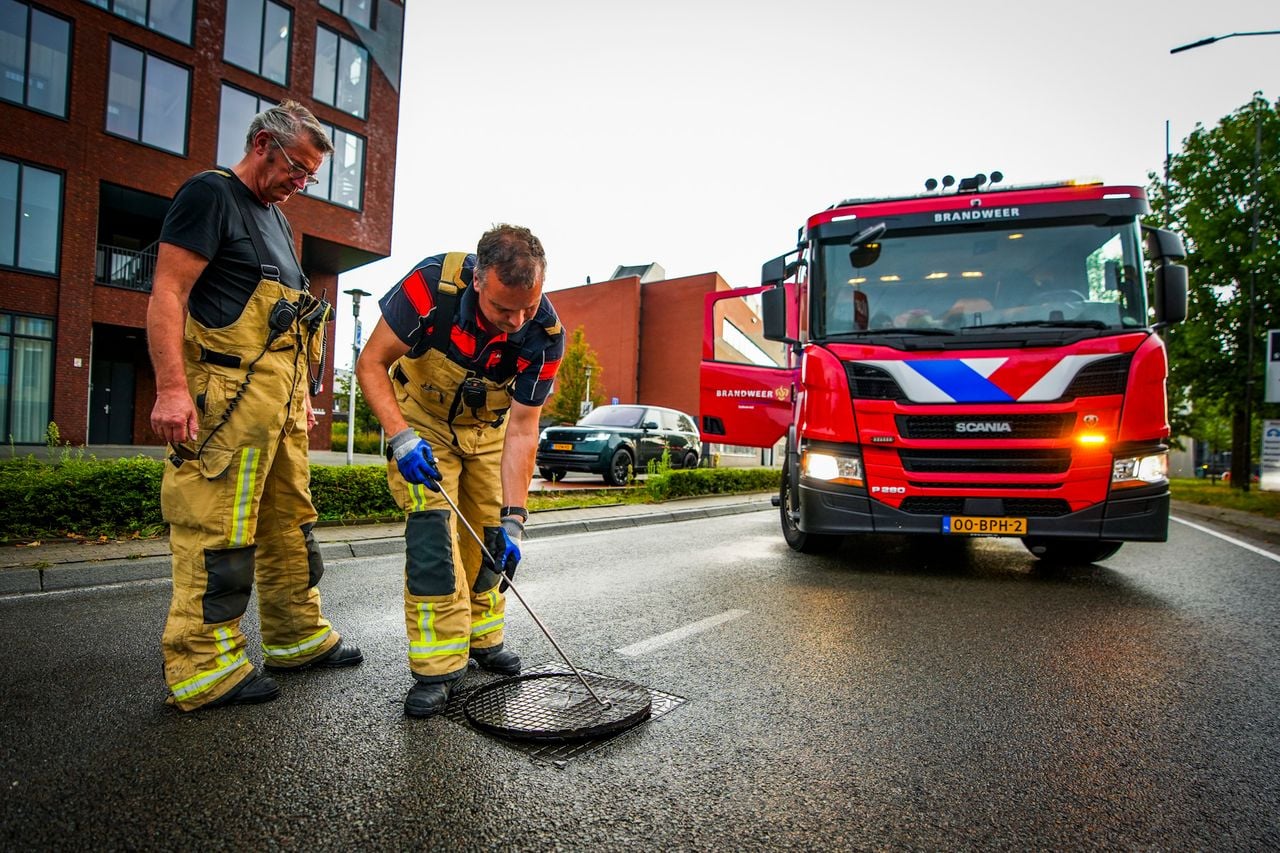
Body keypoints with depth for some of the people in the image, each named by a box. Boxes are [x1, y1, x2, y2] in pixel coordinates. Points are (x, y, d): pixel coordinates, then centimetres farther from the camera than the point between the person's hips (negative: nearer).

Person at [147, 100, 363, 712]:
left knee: (290, 522, 13)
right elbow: (167, 294, -12)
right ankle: (202, 668, 5)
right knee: (217, 531, -5)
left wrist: (301, 396, 22)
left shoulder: (276, 220, 23)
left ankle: (298, 638, 25)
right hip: (226, 397, -9)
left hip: (279, 401, 9)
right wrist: (172, 388, -22)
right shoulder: (210, 194, -3)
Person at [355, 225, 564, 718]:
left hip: (488, 426, 3)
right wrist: (401, 438, -35)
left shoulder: (545, 334, -27)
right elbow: (371, 364, -22)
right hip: (421, 417, -2)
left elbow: (522, 429, -21)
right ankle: (437, 666, -7)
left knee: (489, 533, 4)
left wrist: (514, 517, -25)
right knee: (431, 526, -16)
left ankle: (482, 639, 25)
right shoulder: (433, 284, -34)